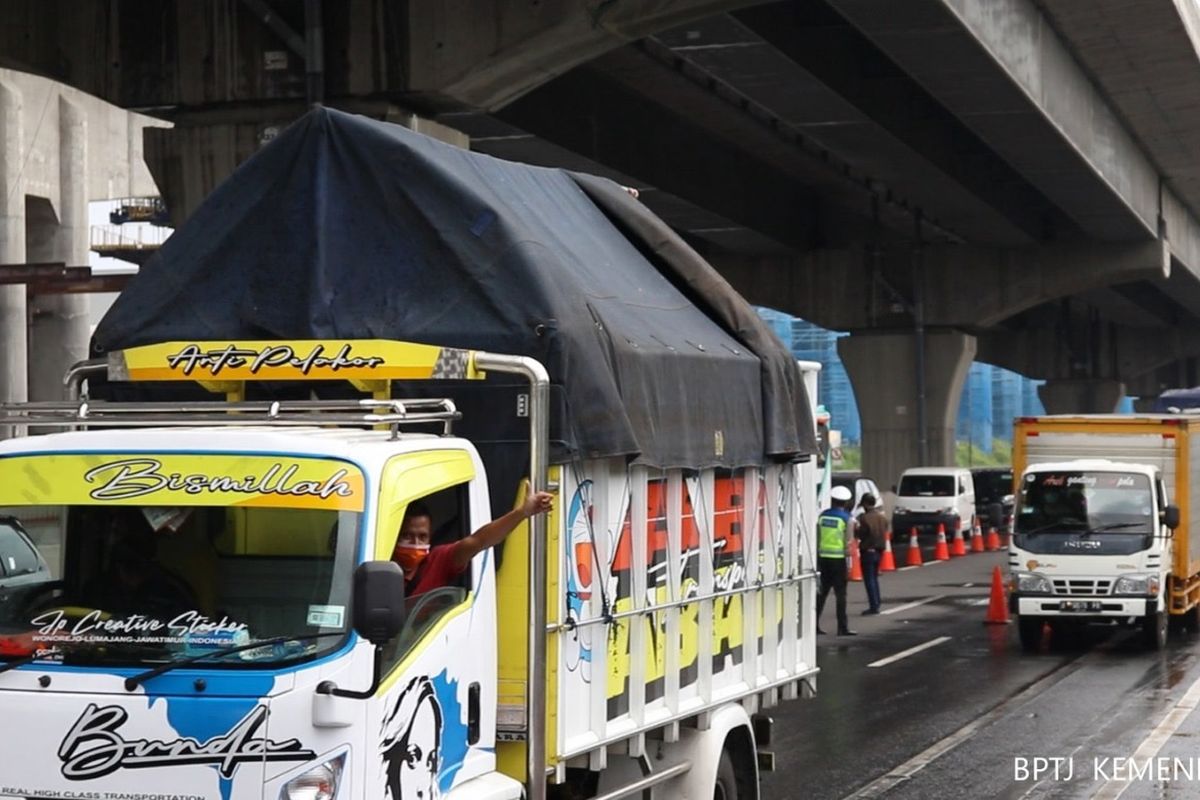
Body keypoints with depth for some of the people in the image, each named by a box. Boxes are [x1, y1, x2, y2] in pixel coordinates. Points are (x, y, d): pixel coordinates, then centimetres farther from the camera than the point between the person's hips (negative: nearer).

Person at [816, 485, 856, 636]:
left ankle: (814, 624, 11)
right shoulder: (846, 518, -7)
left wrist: (816, 556, 14)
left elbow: (817, 538, 8)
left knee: (822, 592, 12)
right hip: (838, 559, -4)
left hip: (823, 557, 5)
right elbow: (848, 542, -10)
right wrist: (848, 562, -6)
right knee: (840, 594, -1)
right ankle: (842, 628, -2)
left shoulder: (823, 515, 6)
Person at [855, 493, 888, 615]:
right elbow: (885, 532, 11)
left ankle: (873, 606, -6)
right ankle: (876, 604, 20)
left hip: (868, 551, -7)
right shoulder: (882, 517, 6)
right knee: (874, 578, 18)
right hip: (879, 550, 7)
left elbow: (859, 535, -14)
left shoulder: (864, 518, -17)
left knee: (869, 579, -3)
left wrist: (856, 528, 2)